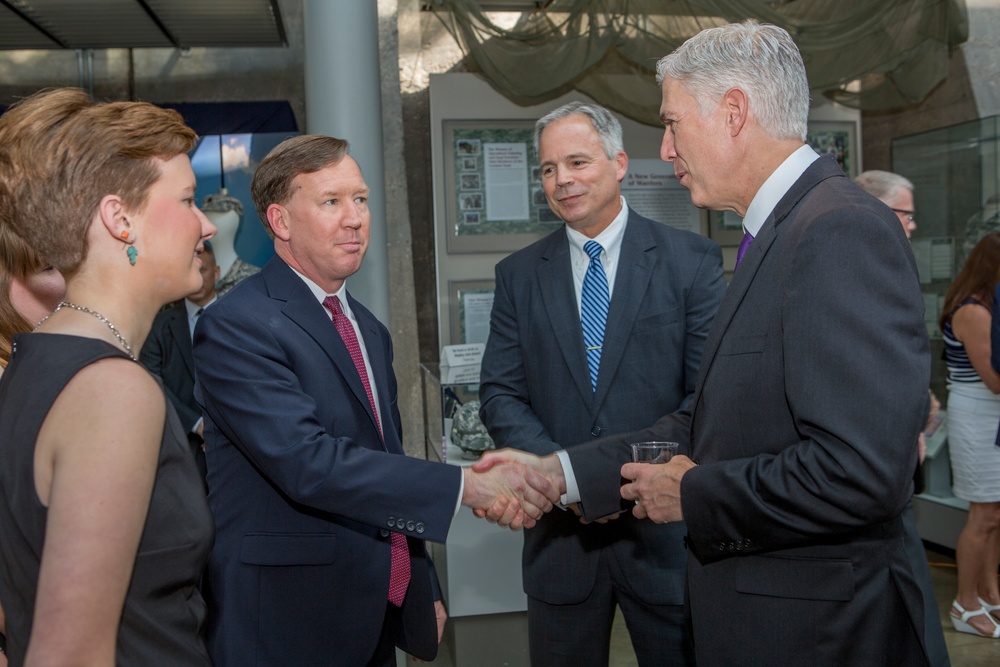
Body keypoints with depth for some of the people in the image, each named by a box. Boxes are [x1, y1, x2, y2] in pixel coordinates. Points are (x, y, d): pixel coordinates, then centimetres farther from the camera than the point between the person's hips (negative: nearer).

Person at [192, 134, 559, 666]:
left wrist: (423, 591, 18)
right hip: (288, 623, -7)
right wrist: (467, 486, -27)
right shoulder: (236, 326, -15)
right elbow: (308, 462, -26)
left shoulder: (369, 329, 13)